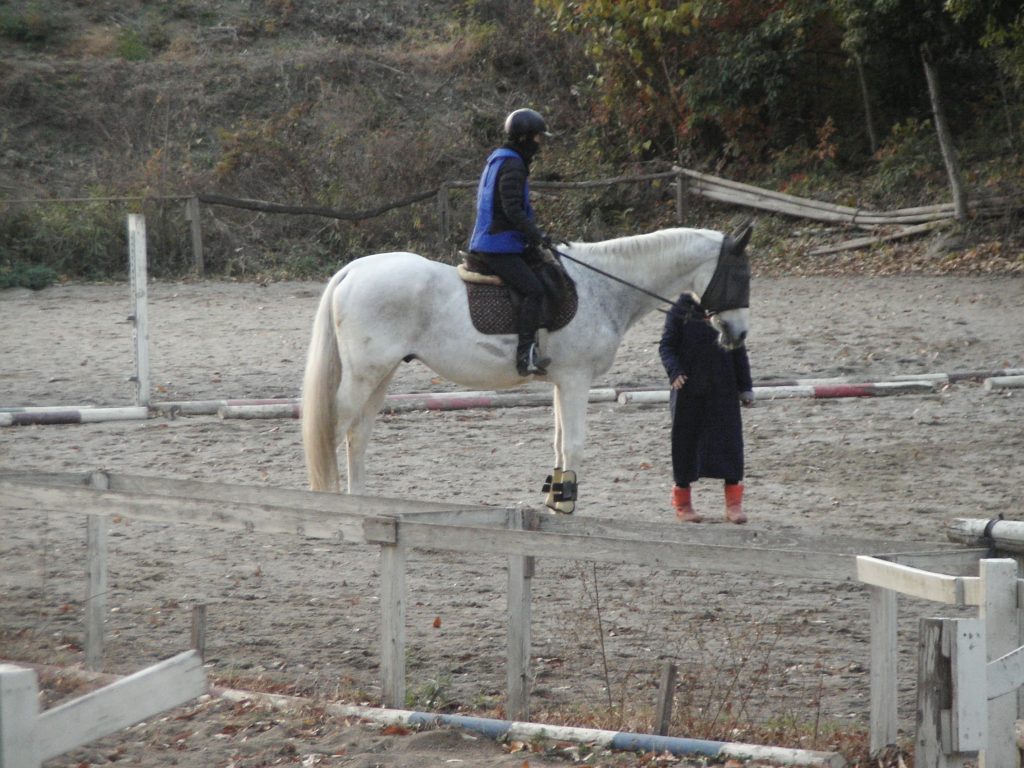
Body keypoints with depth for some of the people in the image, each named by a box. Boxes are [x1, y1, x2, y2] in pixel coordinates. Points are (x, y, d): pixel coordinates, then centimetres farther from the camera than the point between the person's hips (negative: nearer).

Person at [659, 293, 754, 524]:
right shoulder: (680, 310, -4)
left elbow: (738, 351, 9)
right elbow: (666, 346, -2)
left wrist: (745, 386, 10)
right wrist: (674, 371, -20)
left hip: (723, 390, 1)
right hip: (688, 390, -1)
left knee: (730, 443, -2)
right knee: (685, 443, 6)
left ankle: (734, 504, 4)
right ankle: (682, 502, 20)